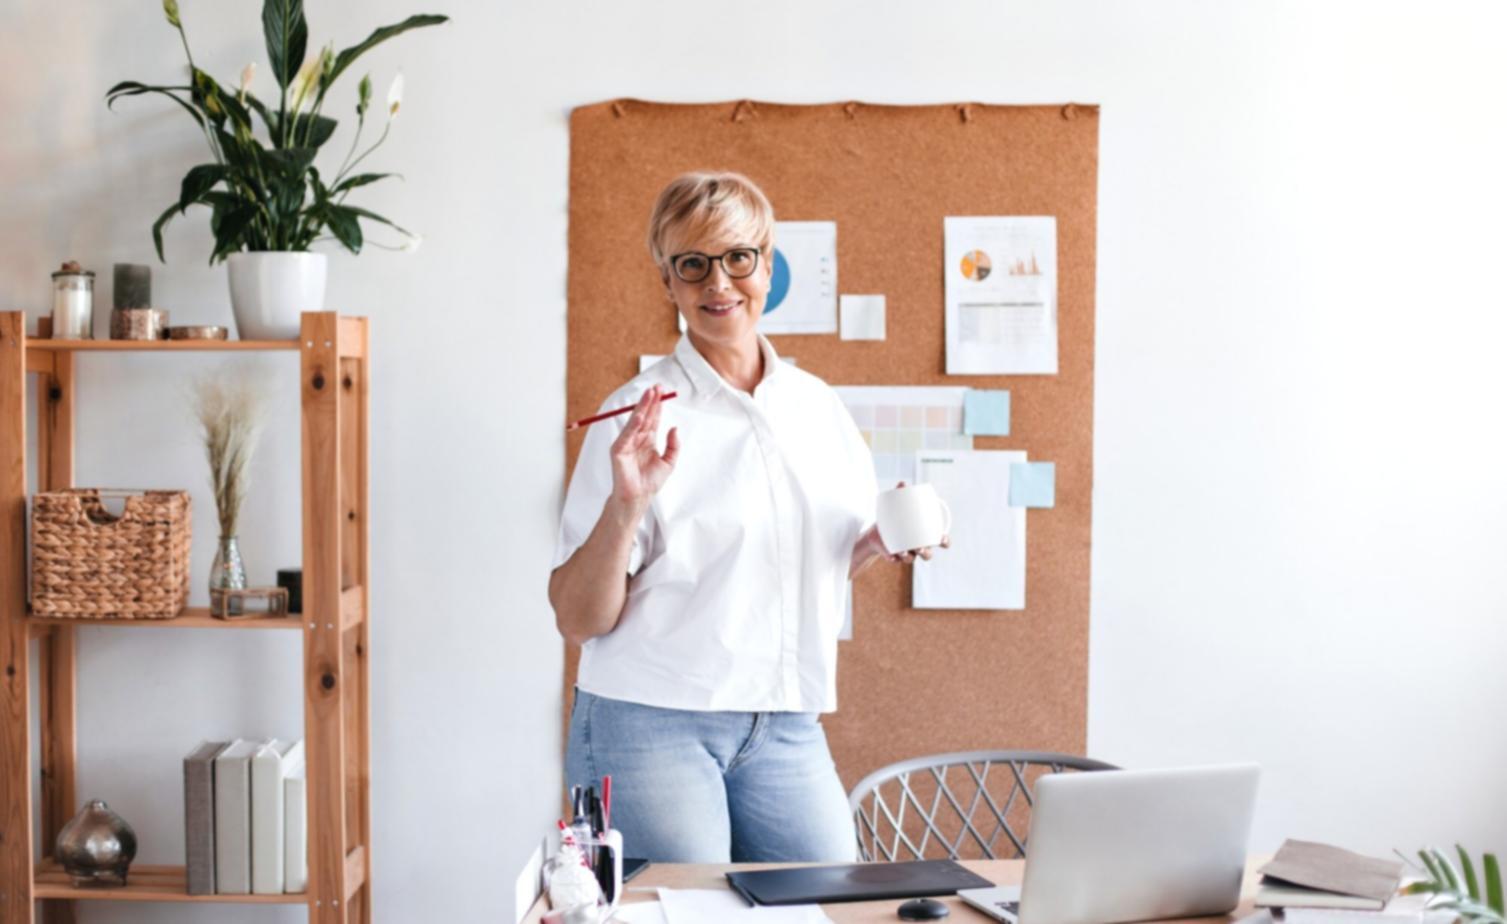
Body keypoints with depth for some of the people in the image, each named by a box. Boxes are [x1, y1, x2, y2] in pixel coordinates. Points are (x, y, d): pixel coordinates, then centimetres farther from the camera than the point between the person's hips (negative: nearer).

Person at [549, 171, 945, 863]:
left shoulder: (817, 406, 8)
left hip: (786, 729, 5)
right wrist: (626, 506, -24)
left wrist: (884, 538, 3)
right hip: (650, 724, -4)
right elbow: (577, 620, -9)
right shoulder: (640, 415, -7)